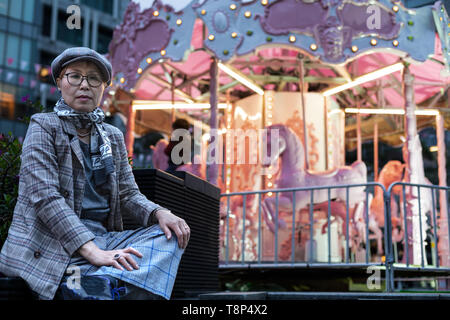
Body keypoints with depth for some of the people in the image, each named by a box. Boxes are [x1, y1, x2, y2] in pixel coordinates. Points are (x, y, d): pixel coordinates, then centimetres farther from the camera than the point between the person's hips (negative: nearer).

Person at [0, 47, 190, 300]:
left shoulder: (113, 136, 18)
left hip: (101, 238, 8)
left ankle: (84, 282, -32)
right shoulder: (44, 127, 0)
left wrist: (159, 213, -10)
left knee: (170, 235, -21)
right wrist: (92, 251, -26)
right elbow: (45, 196, -13)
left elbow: (128, 194, 15)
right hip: (51, 244, -7)